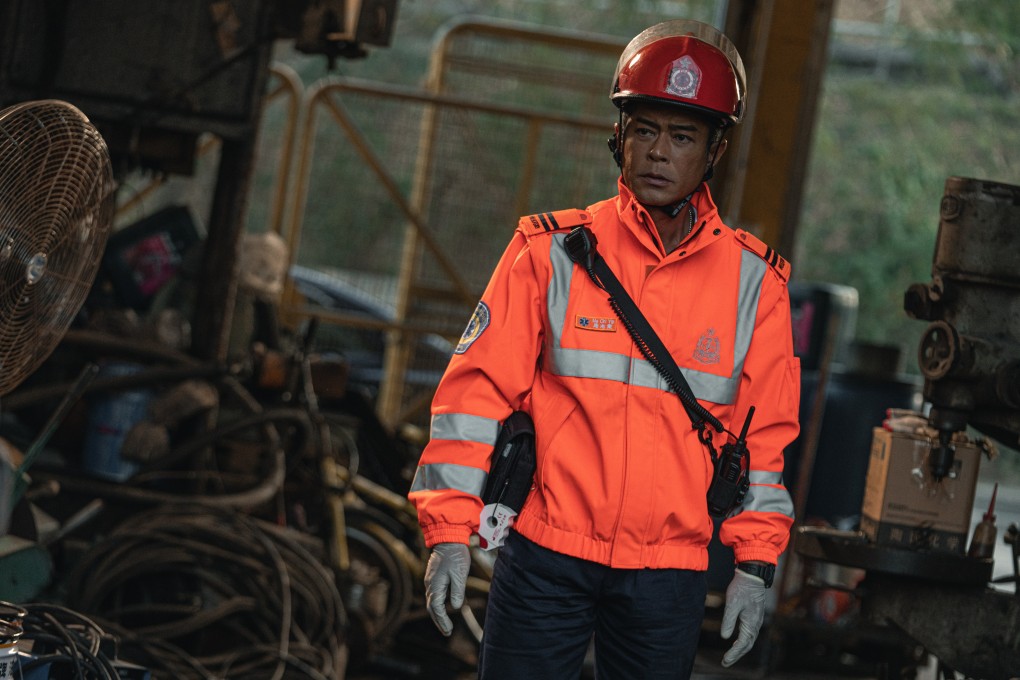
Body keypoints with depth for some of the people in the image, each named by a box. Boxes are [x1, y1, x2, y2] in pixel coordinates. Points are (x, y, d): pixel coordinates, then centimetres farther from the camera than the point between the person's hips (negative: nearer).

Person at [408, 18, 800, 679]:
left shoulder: (753, 280, 3)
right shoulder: (553, 252, -1)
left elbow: (765, 435, 8)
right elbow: (478, 389, -2)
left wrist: (756, 565, 4)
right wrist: (450, 533, -7)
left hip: (669, 574, 1)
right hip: (545, 556, -1)